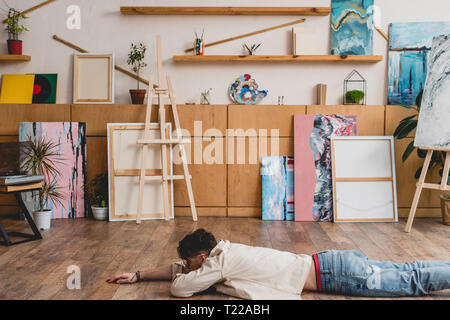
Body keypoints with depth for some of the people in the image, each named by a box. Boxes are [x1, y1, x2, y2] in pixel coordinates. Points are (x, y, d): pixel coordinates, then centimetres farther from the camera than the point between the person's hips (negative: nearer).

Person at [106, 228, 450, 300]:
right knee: (404, 275, 12)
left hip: (332, 271, -7)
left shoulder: (219, 263, -14)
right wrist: (138, 275, 22)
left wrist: (198, 281, 11)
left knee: (411, 280, -2)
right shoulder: (223, 250, 11)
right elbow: (178, 269, 22)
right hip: (330, 263, 7)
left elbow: (179, 287, -11)